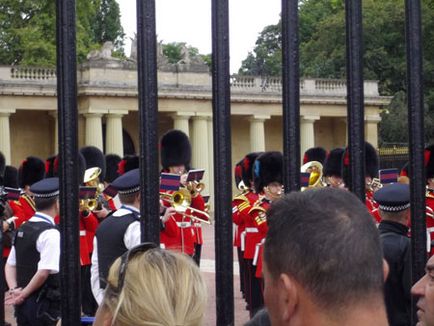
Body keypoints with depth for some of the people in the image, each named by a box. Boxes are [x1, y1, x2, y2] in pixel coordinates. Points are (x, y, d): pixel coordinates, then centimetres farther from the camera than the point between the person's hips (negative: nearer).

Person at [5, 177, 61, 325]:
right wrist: (23, 294, -11)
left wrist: (14, 290, 0)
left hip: (23, 305, 8)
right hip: (43, 305, -8)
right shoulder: (51, 233, -17)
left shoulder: (22, 229, 9)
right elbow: (43, 273, -23)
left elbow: (10, 265, 11)